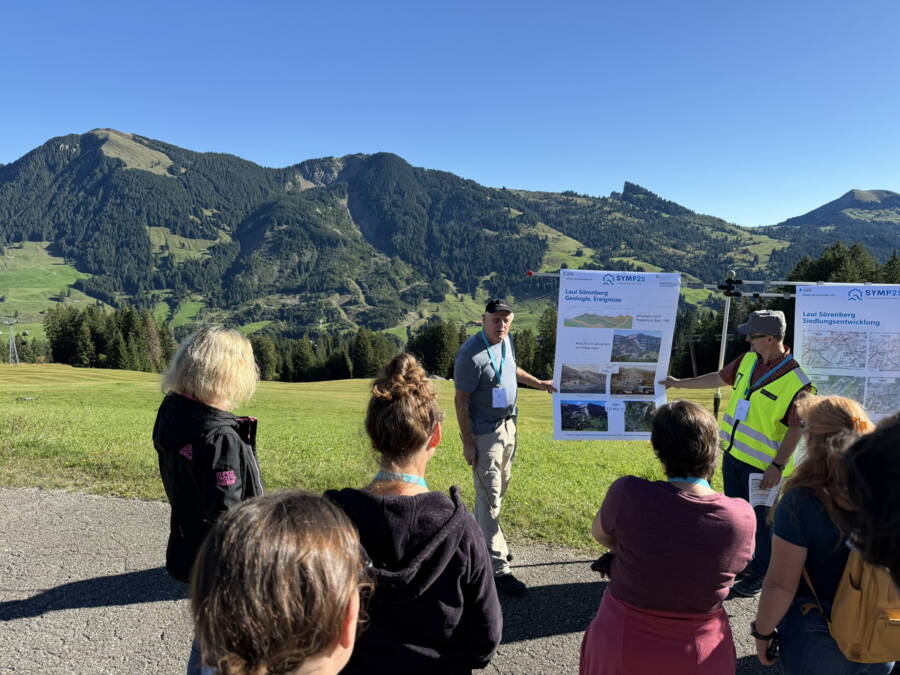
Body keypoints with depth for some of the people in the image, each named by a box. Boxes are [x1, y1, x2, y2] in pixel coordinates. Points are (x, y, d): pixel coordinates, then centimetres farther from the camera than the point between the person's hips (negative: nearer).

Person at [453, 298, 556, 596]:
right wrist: (468, 443, -20)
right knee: (489, 497, -3)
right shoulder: (471, 354, -24)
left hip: (507, 425, 9)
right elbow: (461, 400, -21)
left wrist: (539, 383, 25)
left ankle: (485, 542, 40)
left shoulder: (505, 341, 2)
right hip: (484, 433, -9)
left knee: (500, 488, 21)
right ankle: (497, 569, 5)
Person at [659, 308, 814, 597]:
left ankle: (759, 576, 27)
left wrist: (778, 466, -20)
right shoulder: (748, 360, 0)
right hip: (733, 453, 7)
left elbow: (795, 429, -18)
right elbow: (719, 378, 15)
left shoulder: (795, 382, -22)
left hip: (761, 464, -7)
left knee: (759, 520, 8)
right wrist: (680, 383, 19)